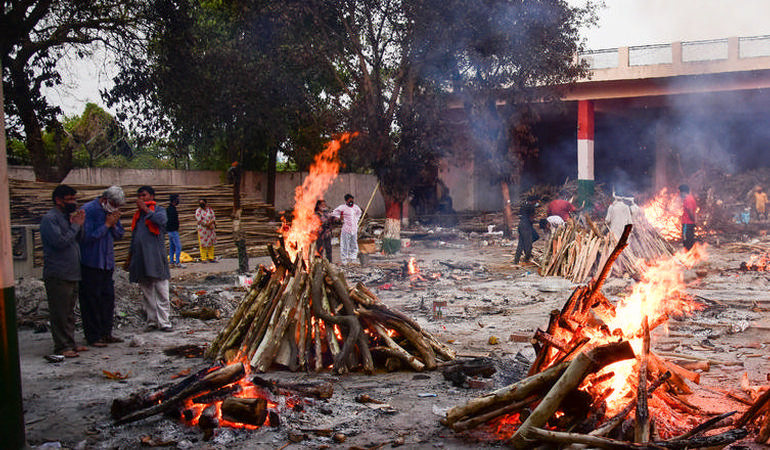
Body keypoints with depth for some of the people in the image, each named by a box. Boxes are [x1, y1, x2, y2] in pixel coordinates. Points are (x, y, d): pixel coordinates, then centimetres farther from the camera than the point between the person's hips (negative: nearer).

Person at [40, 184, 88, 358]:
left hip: (72, 273, 9)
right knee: (60, 313, -4)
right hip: (58, 275, -9)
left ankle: (70, 343, 22)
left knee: (69, 312, 15)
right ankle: (62, 347, 1)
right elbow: (60, 241, -21)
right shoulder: (50, 219, -11)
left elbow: (79, 240, 16)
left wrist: (80, 224, 0)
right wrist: (76, 225, -14)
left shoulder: (68, 216, 16)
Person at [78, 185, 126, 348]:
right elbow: (87, 237, -19)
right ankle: (93, 336, 6)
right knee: (92, 300, -1)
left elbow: (119, 235, 14)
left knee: (108, 298, 10)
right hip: (90, 263, -7)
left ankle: (106, 333, 19)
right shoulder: (88, 210, -13)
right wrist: (107, 225, -15)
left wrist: (114, 225, -6)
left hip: (107, 263, 7)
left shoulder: (112, 212, 10)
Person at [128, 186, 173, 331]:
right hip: (140, 258, 6)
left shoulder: (159, 209, 3)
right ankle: (152, 321, 16)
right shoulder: (138, 214, 19)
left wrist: (146, 209, -13)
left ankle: (164, 322, -1)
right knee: (147, 293, 9)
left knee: (161, 291, -4)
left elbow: (162, 220, -21)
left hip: (155, 258, -6)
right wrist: (131, 255, 21)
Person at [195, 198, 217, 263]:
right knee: (203, 244, -3)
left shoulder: (210, 209, 8)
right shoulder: (198, 211, -4)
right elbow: (199, 220, -12)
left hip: (211, 229, 4)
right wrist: (208, 225, -16)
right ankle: (203, 259, 2)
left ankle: (211, 258, 13)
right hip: (202, 229, -4)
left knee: (211, 243, 6)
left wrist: (211, 222, -17)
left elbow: (213, 217, 4)